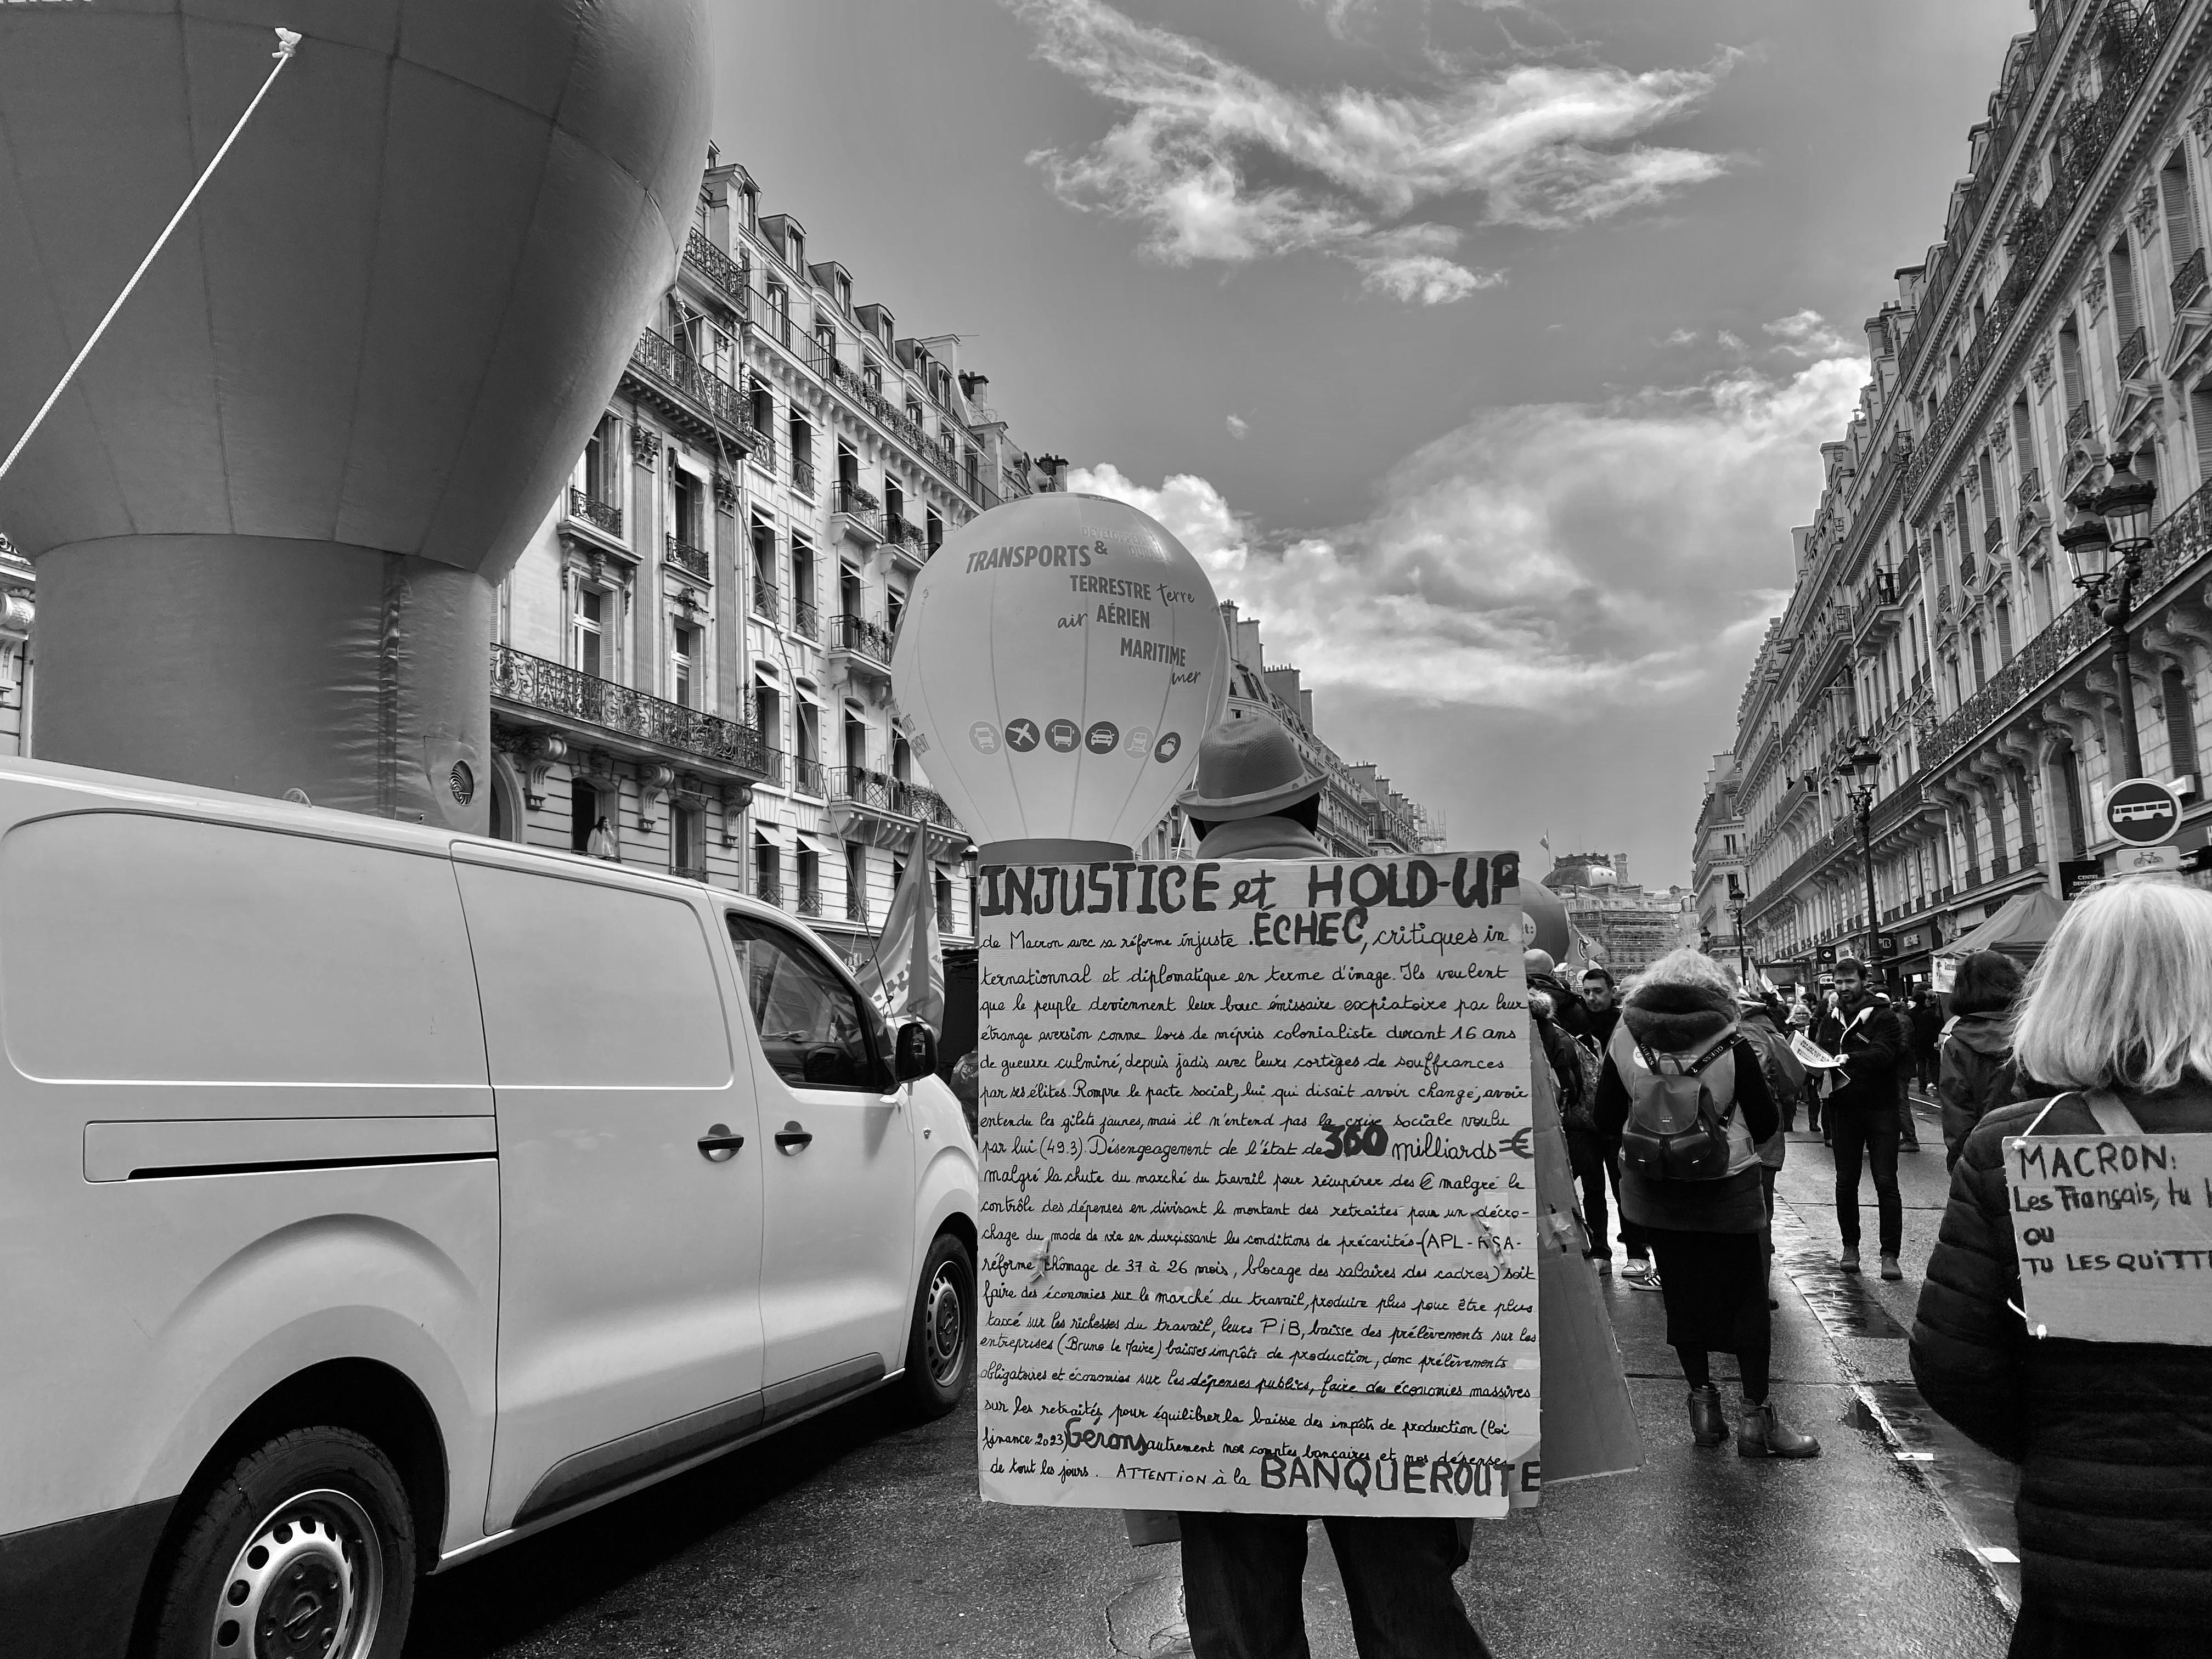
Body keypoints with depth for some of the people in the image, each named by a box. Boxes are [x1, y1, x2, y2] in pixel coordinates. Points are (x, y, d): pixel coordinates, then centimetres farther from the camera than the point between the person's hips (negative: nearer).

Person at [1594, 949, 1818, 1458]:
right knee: (1747, 1296, 9)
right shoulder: (1731, 1044, -14)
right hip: (1727, 1190, -2)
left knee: (1682, 1294, 14)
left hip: (1655, 1193, 2)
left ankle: (1703, 1403, 20)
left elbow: (1606, 1120, -2)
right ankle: (1756, 1417, 14)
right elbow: (1766, 1125, -9)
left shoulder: (1626, 1040, -8)